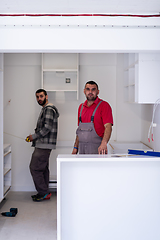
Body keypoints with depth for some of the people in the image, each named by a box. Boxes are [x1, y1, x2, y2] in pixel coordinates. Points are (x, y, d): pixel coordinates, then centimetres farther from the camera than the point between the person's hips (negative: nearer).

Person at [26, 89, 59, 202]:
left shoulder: (49, 109, -13)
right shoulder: (45, 109, 20)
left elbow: (47, 127, -21)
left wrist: (34, 136, -14)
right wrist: (34, 136, 12)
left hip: (44, 145, -10)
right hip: (43, 145, 10)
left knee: (34, 168, -9)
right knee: (43, 169, 13)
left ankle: (44, 193, -2)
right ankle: (44, 192, 20)